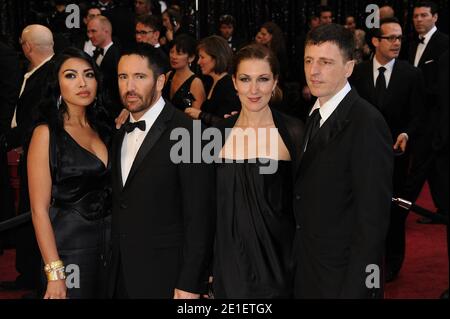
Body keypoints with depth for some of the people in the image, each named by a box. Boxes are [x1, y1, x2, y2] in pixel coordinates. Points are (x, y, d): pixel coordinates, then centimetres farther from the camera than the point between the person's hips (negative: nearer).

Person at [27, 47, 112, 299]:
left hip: (110, 243, 6)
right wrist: (54, 273, -17)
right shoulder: (47, 133, -9)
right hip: (70, 247, -6)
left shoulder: (100, 129, 9)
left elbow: (108, 190, 12)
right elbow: (40, 209, -13)